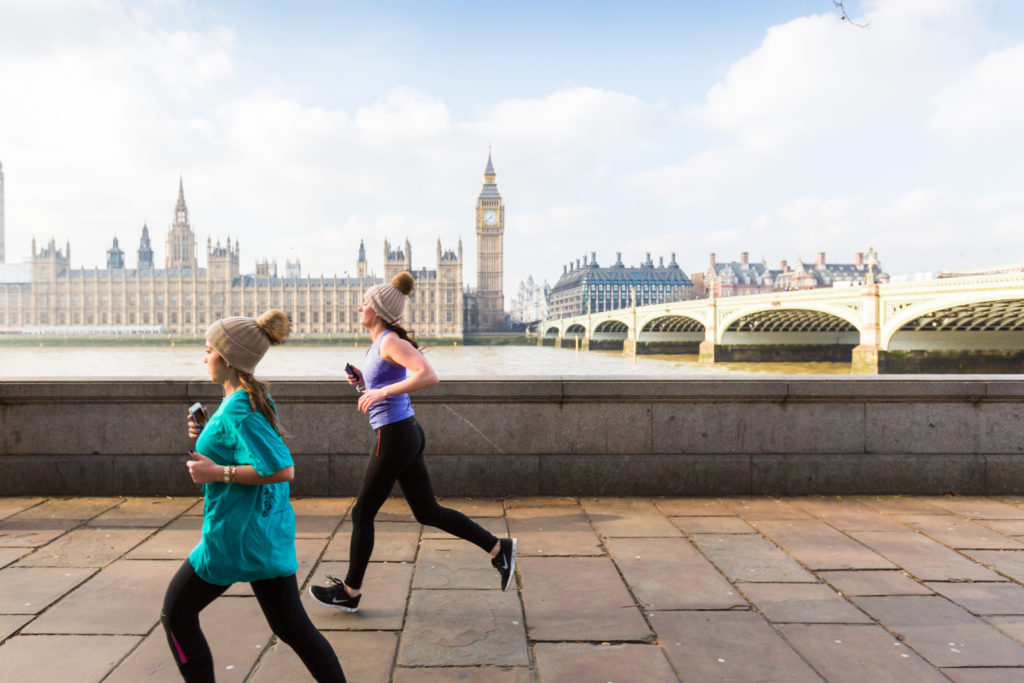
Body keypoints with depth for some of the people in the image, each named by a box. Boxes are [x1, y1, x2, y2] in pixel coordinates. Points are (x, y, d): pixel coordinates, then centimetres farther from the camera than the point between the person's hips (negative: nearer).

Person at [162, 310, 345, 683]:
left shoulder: (238, 408, -20)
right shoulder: (255, 398, 9)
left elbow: (282, 469, -26)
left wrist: (219, 471, -19)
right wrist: (208, 435, 9)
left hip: (236, 533, -9)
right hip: (269, 530, 9)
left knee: (177, 614, 14)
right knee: (291, 626, 13)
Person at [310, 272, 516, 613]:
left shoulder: (390, 342, -14)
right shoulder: (380, 344, 14)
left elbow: (429, 376, -28)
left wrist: (381, 392, -28)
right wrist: (364, 380, 11)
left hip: (395, 437, -10)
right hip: (406, 434, 10)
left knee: (362, 513, 6)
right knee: (428, 512, 13)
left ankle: (350, 591, 22)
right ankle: (498, 547, 15)